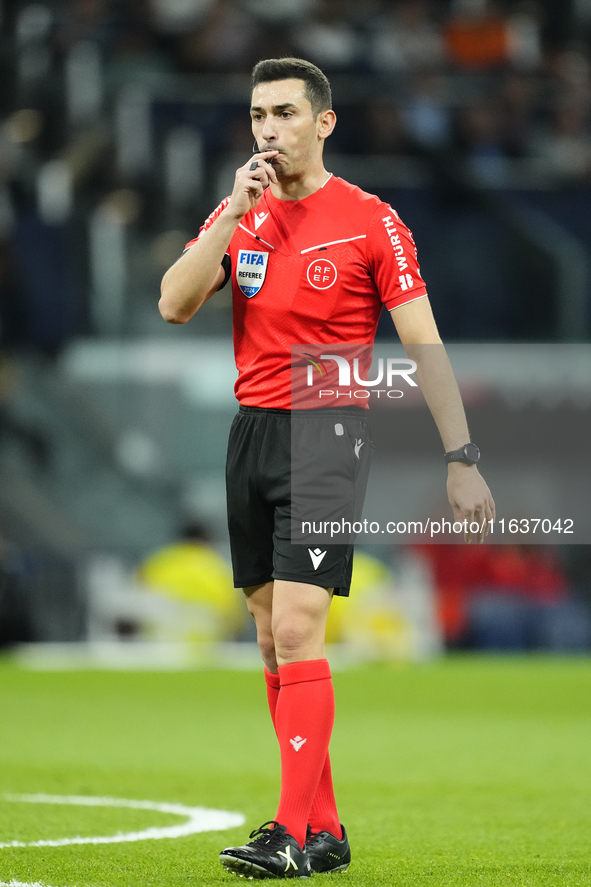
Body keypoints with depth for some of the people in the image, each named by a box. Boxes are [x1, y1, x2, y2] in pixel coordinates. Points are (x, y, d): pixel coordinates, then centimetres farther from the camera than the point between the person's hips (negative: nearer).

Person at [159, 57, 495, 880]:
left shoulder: (371, 222, -6)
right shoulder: (240, 214, 8)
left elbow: (424, 345, -6)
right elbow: (174, 305, -4)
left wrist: (461, 459, -11)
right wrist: (234, 212, -13)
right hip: (252, 432, 6)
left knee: (297, 630, -15)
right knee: (274, 641, 7)